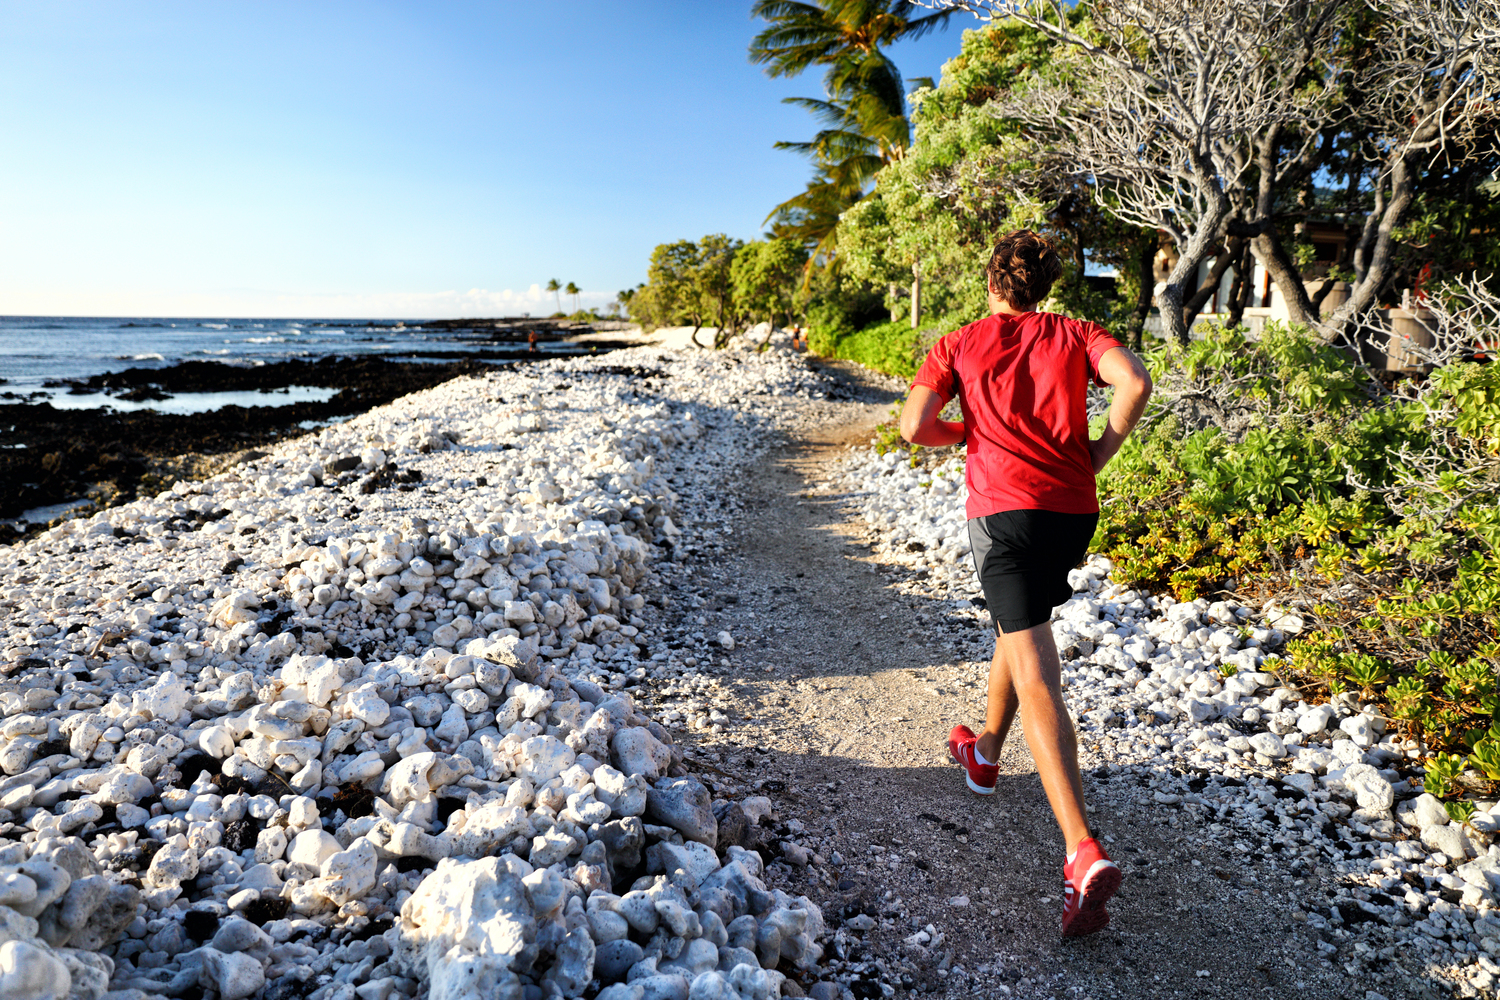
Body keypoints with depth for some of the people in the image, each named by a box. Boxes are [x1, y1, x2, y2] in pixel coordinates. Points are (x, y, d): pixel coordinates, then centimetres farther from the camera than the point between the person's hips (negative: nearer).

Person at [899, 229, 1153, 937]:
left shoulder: (958, 346, 7)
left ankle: (1085, 854, -21)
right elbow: (1135, 383, -7)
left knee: (1037, 680, -10)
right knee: (1017, 624, 29)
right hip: (1075, 511, 5)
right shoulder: (1073, 334, 11)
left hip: (1005, 508, -4)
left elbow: (913, 427, -6)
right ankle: (985, 751, 48)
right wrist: (1097, 454, 4)